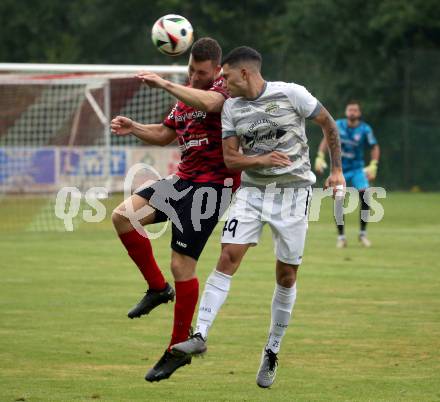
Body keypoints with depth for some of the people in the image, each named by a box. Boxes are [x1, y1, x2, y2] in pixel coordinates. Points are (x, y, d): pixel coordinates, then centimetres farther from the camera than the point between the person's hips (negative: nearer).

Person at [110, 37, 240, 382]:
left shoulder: (227, 88, -10)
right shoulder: (186, 94, 16)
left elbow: (209, 102, -35)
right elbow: (164, 134, 25)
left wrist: (165, 84, -32)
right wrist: (134, 128, 7)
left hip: (213, 183, -8)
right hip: (184, 179, 8)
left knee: (182, 263, -9)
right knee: (123, 215, -7)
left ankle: (180, 348, 3)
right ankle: (158, 288, 10)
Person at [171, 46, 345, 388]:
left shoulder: (291, 94, -9)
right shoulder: (231, 107, 3)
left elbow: (329, 124, 2)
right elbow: (230, 157, 2)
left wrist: (337, 170, 2)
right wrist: (262, 159, -16)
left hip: (293, 191, -3)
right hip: (252, 190, 3)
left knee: (286, 275, 2)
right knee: (228, 258, -13)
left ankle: (272, 352, 14)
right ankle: (200, 336, -16)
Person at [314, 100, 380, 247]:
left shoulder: (365, 129, -9)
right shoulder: (338, 125, -6)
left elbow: (375, 147, -2)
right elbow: (326, 140, 2)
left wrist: (373, 166, -13)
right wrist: (320, 157, -10)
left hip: (357, 169, -1)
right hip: (339, 169, 1)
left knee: (365, 197, -17)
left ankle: (363, 234, -2)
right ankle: (341, 236, 7)